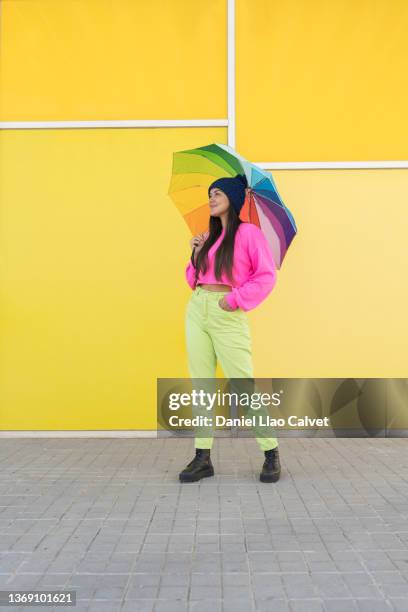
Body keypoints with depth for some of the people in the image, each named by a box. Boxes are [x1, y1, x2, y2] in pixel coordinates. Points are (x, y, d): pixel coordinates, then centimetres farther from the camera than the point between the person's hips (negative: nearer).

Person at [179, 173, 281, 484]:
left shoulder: (249, 232, -2)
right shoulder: (210, 236, 17)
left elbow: (267, 275, -7)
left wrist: (237, 299, -14)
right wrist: (196, 254, 5)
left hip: (228, 315, -7)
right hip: (197, 310, 7)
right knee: (201, 385, 5)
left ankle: (271, 454, 12)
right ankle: (203, 457, 13)